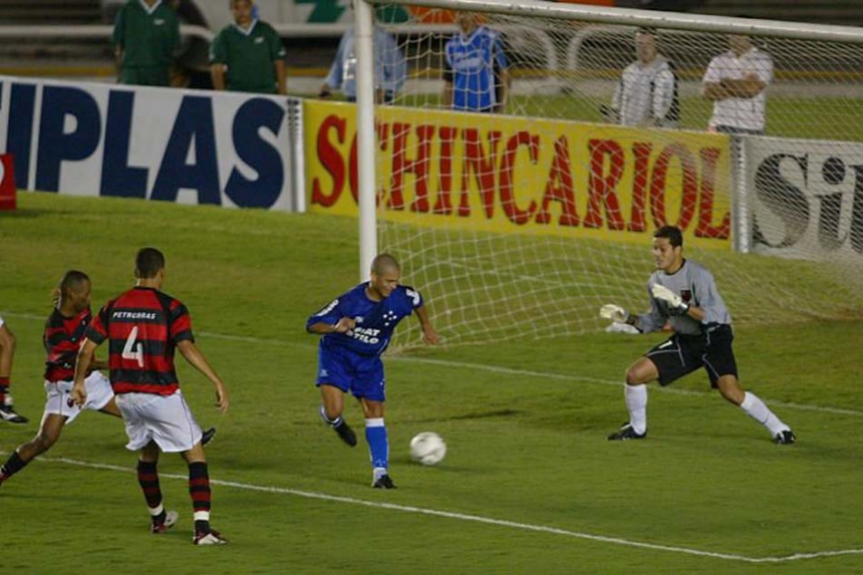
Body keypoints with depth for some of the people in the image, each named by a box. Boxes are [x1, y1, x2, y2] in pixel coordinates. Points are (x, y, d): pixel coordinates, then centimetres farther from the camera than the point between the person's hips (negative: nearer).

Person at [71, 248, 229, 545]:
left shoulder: (114, 307, 5)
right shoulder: (171, 308, -10)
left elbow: (87, 347, 6)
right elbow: (187, 348, -22)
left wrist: (79, 383, 20)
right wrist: (217, 382, -23)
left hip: (125, 395, 5)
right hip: (161, 395, -5)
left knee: (147, 453, 27)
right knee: (195, 455, 1)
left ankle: (158, 517, 41)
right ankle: (202, 527, -12)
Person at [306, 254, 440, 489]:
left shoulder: (401, 297, -18)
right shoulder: (350, 301, -29)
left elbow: (418, 302, 9)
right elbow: (312, 324, -25)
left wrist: (427, 328, 21)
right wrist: (336, 328, -44)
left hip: (369, 361, 4)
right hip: (338, 355, -4)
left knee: (375, 412, -1)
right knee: (334, 410, -19)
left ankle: (381, 472, 3)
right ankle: (336, 423, 21)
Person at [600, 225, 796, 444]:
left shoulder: (697, 275, -21)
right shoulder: (656, 281, 0)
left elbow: (711, 316, -28)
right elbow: (656, 320, 13)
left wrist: (680, 304, -37)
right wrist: (629, 319, -2)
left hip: (713, 337, -7)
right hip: (684, 340, 7)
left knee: (730, 391, -25)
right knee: (635, 374, -3)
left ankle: (778, 428, -10)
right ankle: (637, 428, 20)